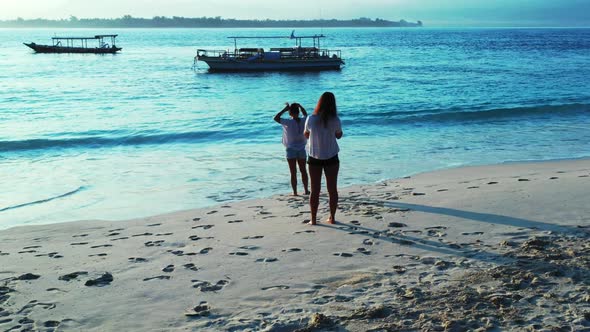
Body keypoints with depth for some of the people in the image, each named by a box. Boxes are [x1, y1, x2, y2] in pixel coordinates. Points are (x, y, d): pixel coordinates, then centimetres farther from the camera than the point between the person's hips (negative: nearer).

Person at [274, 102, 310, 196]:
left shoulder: (289, 122, -18)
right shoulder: (304, 121, -7)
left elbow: (276, 118, -10)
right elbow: (305, 114, 17)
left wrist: (285, 109, -8)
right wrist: (299, 106, 10)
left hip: (291, 150, -3)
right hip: (301, 150, 3)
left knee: (293, 173, 4)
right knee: (303, 171, 17)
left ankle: (295, 192, 6)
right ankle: (306, 190, 22)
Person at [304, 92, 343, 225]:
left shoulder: (311, 119, -9)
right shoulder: (335, 120, -11)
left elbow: (306, 135, 7)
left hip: (315, 158, 0)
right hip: (331, 158, 0)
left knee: (315, 190, 7)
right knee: (332, 189, 10)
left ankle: (313, 219, 8)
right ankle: (332, 217, 14)